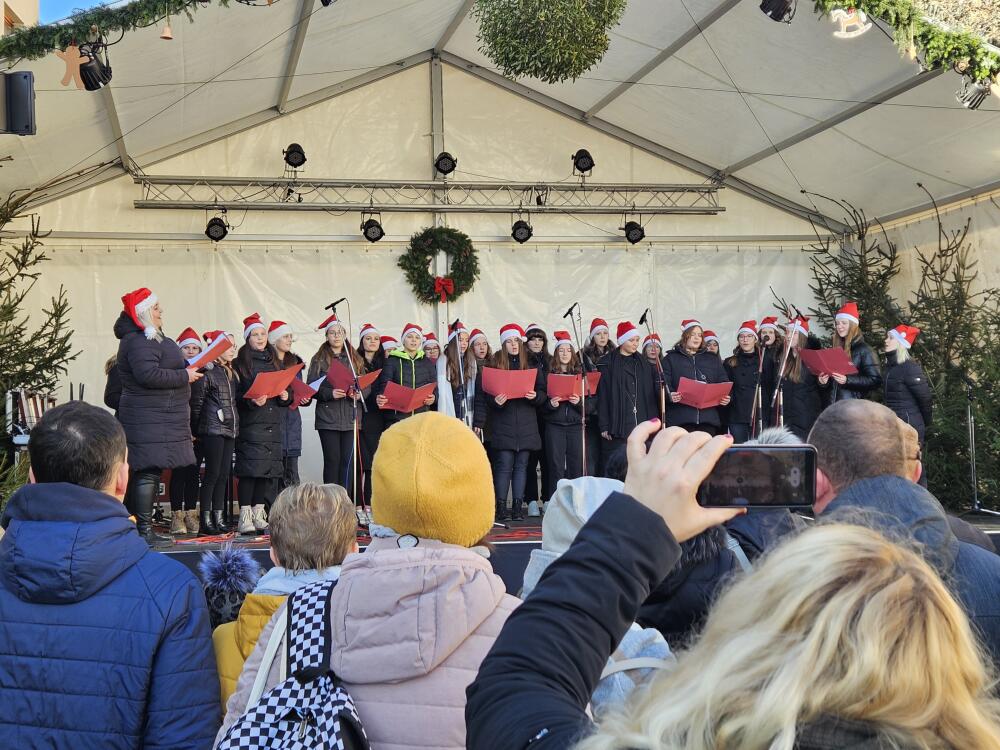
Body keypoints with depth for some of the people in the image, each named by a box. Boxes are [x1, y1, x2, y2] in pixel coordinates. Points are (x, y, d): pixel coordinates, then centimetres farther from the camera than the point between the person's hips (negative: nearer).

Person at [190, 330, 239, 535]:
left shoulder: (232, 373, 17)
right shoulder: (208, 372, -7)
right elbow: (197, 403, -8)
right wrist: (195, 429, -8)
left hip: (230, 429, 7)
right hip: (212, 429, -7)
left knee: (224, 474, 8)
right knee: (212, 474, -6)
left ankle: (219, 518, 12)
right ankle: (205, 520, -1)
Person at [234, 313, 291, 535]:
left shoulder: (273, 360, 19)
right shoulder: (241, 362, 2)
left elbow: (284, 387, 22)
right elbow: (235, 394, -5)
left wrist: (286, 396, 1)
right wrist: (252, 401, -21)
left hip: (273, 424, 6)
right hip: (251, 424, -5)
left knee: (268, 469, 4)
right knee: (249, 468, -10)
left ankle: (259, 513, 11)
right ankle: (245, 516, -7)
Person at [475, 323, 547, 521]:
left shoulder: (532, 365, 10)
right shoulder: (493, 366, 2)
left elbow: (543, 392, 10)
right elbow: (481, 395, -1)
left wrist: (535, 396, -10)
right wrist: (494, 401, -20)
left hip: (526, 425, 3)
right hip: (502, 425, -3)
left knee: (521, 465, 4)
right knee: (504, 465, -6)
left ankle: (518, 507, 9)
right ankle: (501, 507, 0)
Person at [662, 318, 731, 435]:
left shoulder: (713, 359, 23)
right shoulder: (671, 359, 13)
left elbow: (724, 383, 19)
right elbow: (663, 384, 1)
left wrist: (727, 397, -2)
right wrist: (669, 395, -20)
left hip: (708, 418, 3)